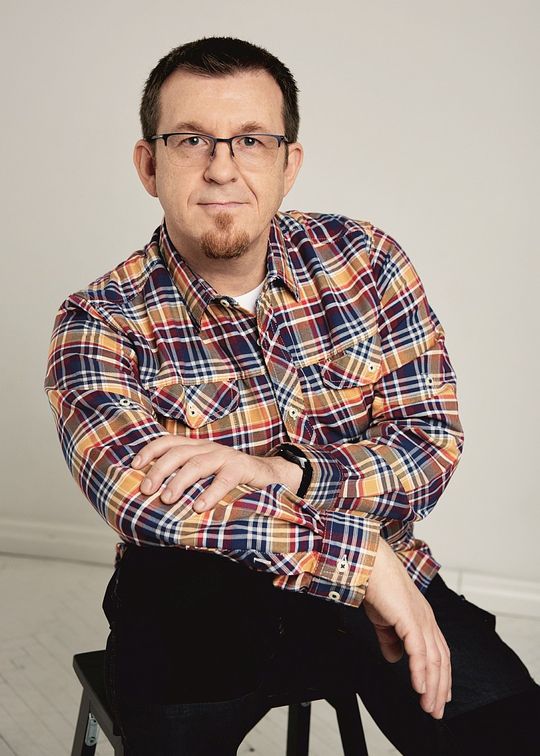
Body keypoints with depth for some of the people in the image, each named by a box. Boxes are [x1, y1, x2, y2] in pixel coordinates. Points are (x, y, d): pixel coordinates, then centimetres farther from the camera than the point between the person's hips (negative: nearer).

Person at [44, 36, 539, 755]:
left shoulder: (366, 259, -1)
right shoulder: (100, 322, -9)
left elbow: (432, 445, -6)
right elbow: (142, 495, -25)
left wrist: (278, 472, -24)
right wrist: (368, 560, -31)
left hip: (381, 581, 2)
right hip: (201, 600, -1)